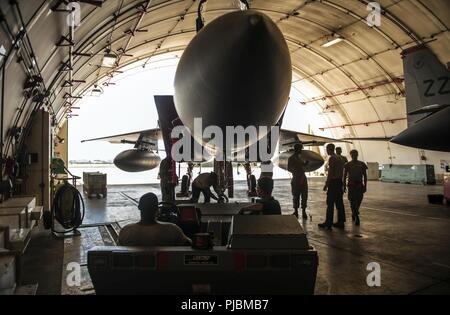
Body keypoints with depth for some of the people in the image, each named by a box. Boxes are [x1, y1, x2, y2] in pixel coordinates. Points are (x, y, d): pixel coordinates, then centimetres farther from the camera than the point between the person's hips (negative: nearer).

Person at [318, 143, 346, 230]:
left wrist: (326, 184, -14)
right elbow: (341, 172, 18)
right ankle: (341, 222, 17)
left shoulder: (331, 158, -13)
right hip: (339, 182, 9)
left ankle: (328, 223, -2)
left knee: (330, 204, -5)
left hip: (333, 182, -9)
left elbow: (330, 173, -18)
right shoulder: (340, 158, 15)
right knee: (339, 203, 11)